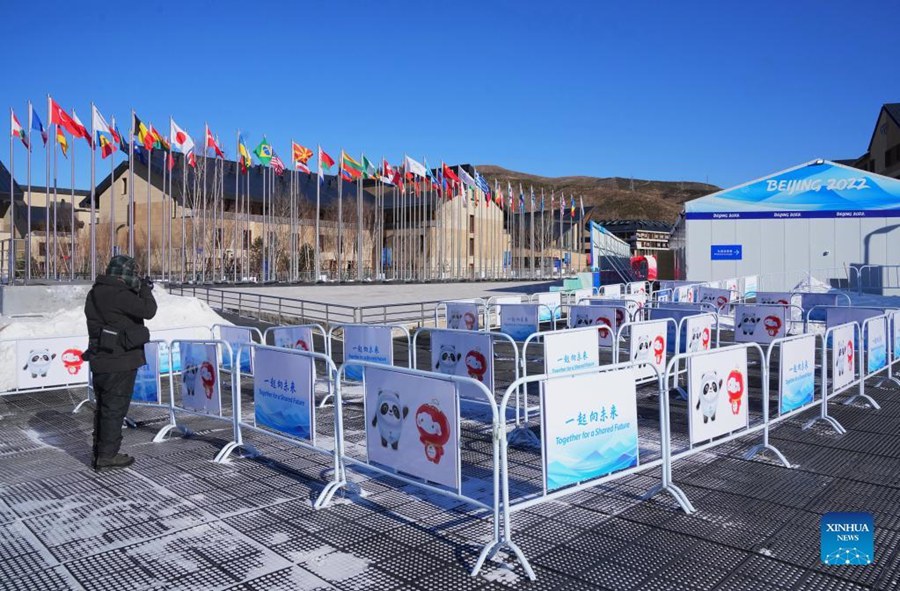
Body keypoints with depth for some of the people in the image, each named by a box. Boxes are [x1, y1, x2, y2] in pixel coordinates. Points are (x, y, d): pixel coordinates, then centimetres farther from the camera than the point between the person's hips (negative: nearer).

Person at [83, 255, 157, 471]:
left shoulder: (95, 293, 11)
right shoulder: (119, 294, -19)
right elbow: (148, 311, -21)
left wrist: (137, 292, 11)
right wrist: (145, 290, -4)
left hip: (100, 360, 9)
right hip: (119, 361, -9)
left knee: (102, 407, 18)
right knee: (115, 408, 0)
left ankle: (99, 453, 28)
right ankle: (107, 456, 6)